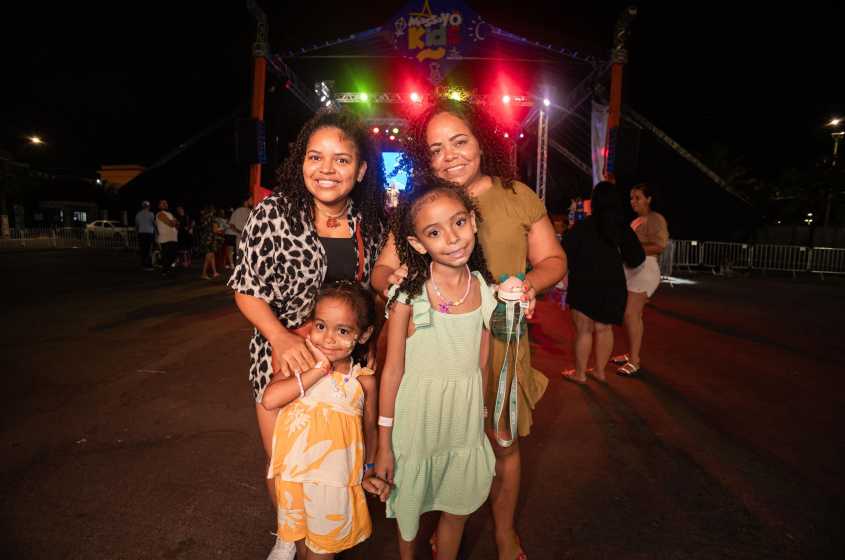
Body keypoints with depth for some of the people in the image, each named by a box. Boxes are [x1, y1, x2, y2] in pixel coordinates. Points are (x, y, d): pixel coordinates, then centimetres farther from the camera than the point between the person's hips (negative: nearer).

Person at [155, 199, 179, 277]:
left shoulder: (169, 214, 22)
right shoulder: (161, 214, -7)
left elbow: (177, 223, 15)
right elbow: (171, 224, -15)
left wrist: (174, 222, -5)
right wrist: (174, 221, 4)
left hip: (172, 238, 9)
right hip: (165, 239, -9)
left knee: (173, 255, 14)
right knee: (166, 256, -6)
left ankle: (167, 269, 29)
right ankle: (164, 272, 5)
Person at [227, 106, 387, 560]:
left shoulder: (370, 220, -3)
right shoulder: (274, 213, -13)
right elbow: (247, 290, -9)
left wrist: (368, 348, 2)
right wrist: (282, 339, -24)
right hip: (284, 353, -2)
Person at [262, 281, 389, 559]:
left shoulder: (364, 381, -10)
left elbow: (370, 426, 3)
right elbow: (269, 400, -27)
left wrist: (369, 472, 0)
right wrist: (320, 368, -27)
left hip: (335, 481, -1)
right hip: (295, 474, 1)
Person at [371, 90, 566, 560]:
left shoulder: (518, 197, 2)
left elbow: (554, 260, 7)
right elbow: (383, 268, 4)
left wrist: (530, 283, -15)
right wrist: (391, 281, -20)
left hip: (501, 342, 1)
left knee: (503, 443, 15)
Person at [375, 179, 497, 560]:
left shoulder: (485, 290, -5)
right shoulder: (409, 294, -16)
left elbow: (482, 364, 4)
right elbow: (393, 370, -11)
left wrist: (483, 424, 11)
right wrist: (383, 445, -5)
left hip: (465, 416, 3)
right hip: (418, 413, -3)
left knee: (459, 508, 19)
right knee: (409, 504, 18)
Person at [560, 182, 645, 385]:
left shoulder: (581, 228, -13)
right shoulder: (623, 229, -2)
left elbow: (565, 257, -9)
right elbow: (637, 258, 5)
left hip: (584, 286, -4)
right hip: (611, 288, 4)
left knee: (584, 330, 4)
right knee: (604, 329, 14)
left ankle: (580, 373, 14)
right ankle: (600, 371, 25)